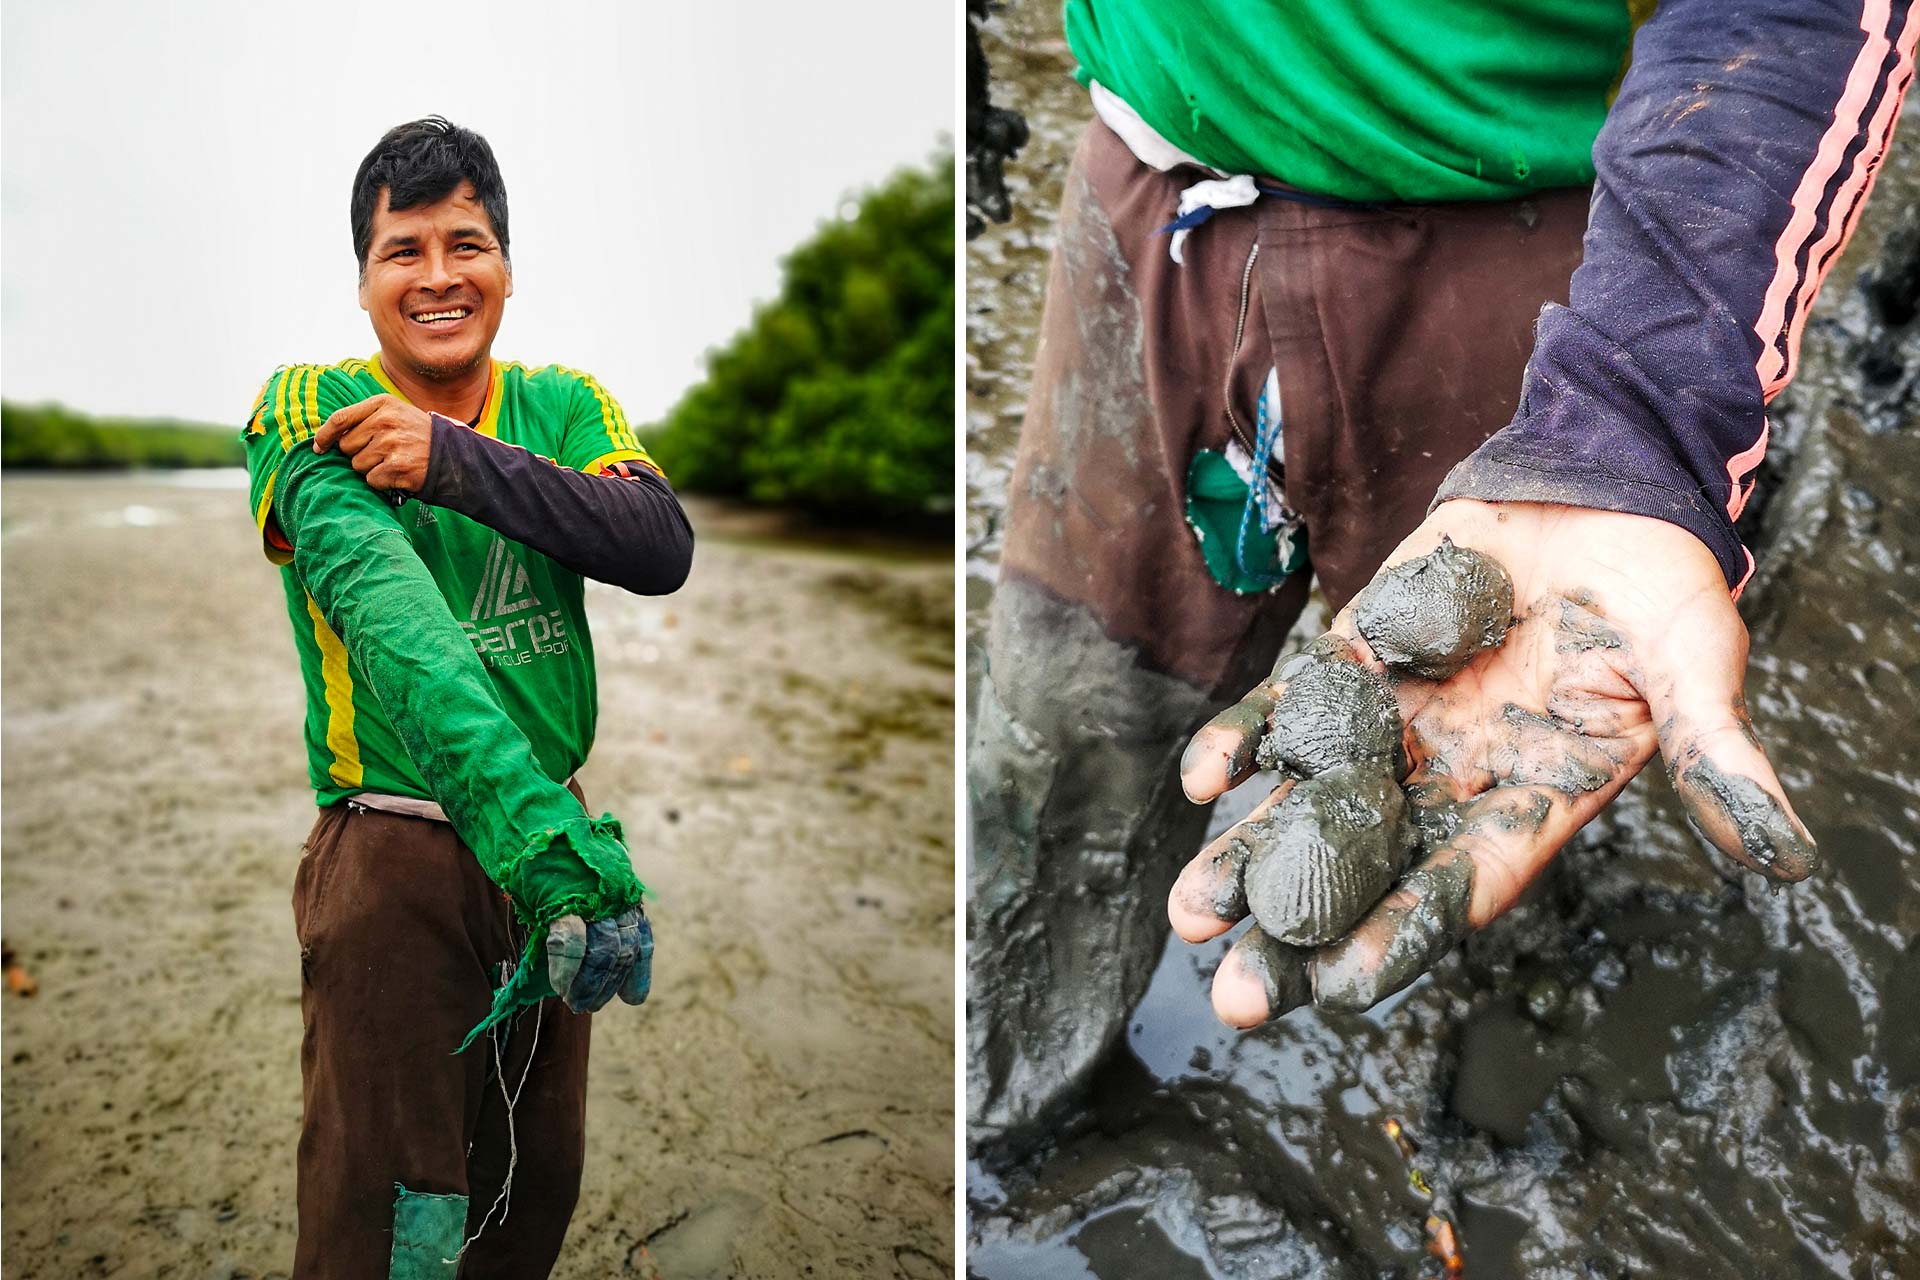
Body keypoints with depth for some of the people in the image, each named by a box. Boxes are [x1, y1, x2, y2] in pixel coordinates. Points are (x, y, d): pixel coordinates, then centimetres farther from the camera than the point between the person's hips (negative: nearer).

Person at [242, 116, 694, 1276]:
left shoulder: (563, 406, 5)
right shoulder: (310, 409, -8)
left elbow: (664, 548, -14)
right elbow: (387, 612, -26)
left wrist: (455, 459, -25)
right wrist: (549, 838, -40)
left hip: (554, 836, 4)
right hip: (398, 861, -4)